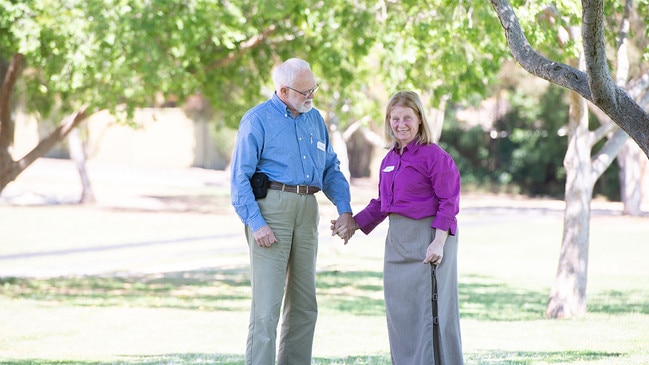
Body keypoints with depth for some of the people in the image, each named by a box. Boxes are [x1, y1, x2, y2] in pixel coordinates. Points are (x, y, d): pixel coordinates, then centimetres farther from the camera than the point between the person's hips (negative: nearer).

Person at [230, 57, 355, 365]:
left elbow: (330, 169, 17)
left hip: (307, 211, 7)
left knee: (304, 302, 10)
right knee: (267, 303, -11)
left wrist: (344, 209, 1)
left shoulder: (314, 118, 14)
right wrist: (256, 223, -18)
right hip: (270, 208, -7)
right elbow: (240, 178, -8)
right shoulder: (257, 120, -5)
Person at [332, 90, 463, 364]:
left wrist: (439, 242, -19)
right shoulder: (389, 159, 14)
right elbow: (381, 204, 21)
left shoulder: (434, 156, -9)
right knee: (399, 310, 10)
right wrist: (353, 224, 14)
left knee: (430, 308, -7)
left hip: (427, 237, -8)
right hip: (397, 239, 8)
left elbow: (448, 203, -12)